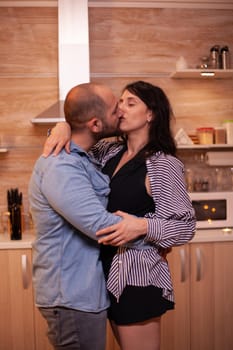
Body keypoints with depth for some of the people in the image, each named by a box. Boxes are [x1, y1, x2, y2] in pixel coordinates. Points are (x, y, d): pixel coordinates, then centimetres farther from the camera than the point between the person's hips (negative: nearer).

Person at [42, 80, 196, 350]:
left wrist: (142, 226, -30)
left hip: (138, 277, -7)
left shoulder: (164, 165, -14)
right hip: (110, 272, 7)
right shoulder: (111, 153, 5)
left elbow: (185, 226, -13)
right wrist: (63, 127, -6)